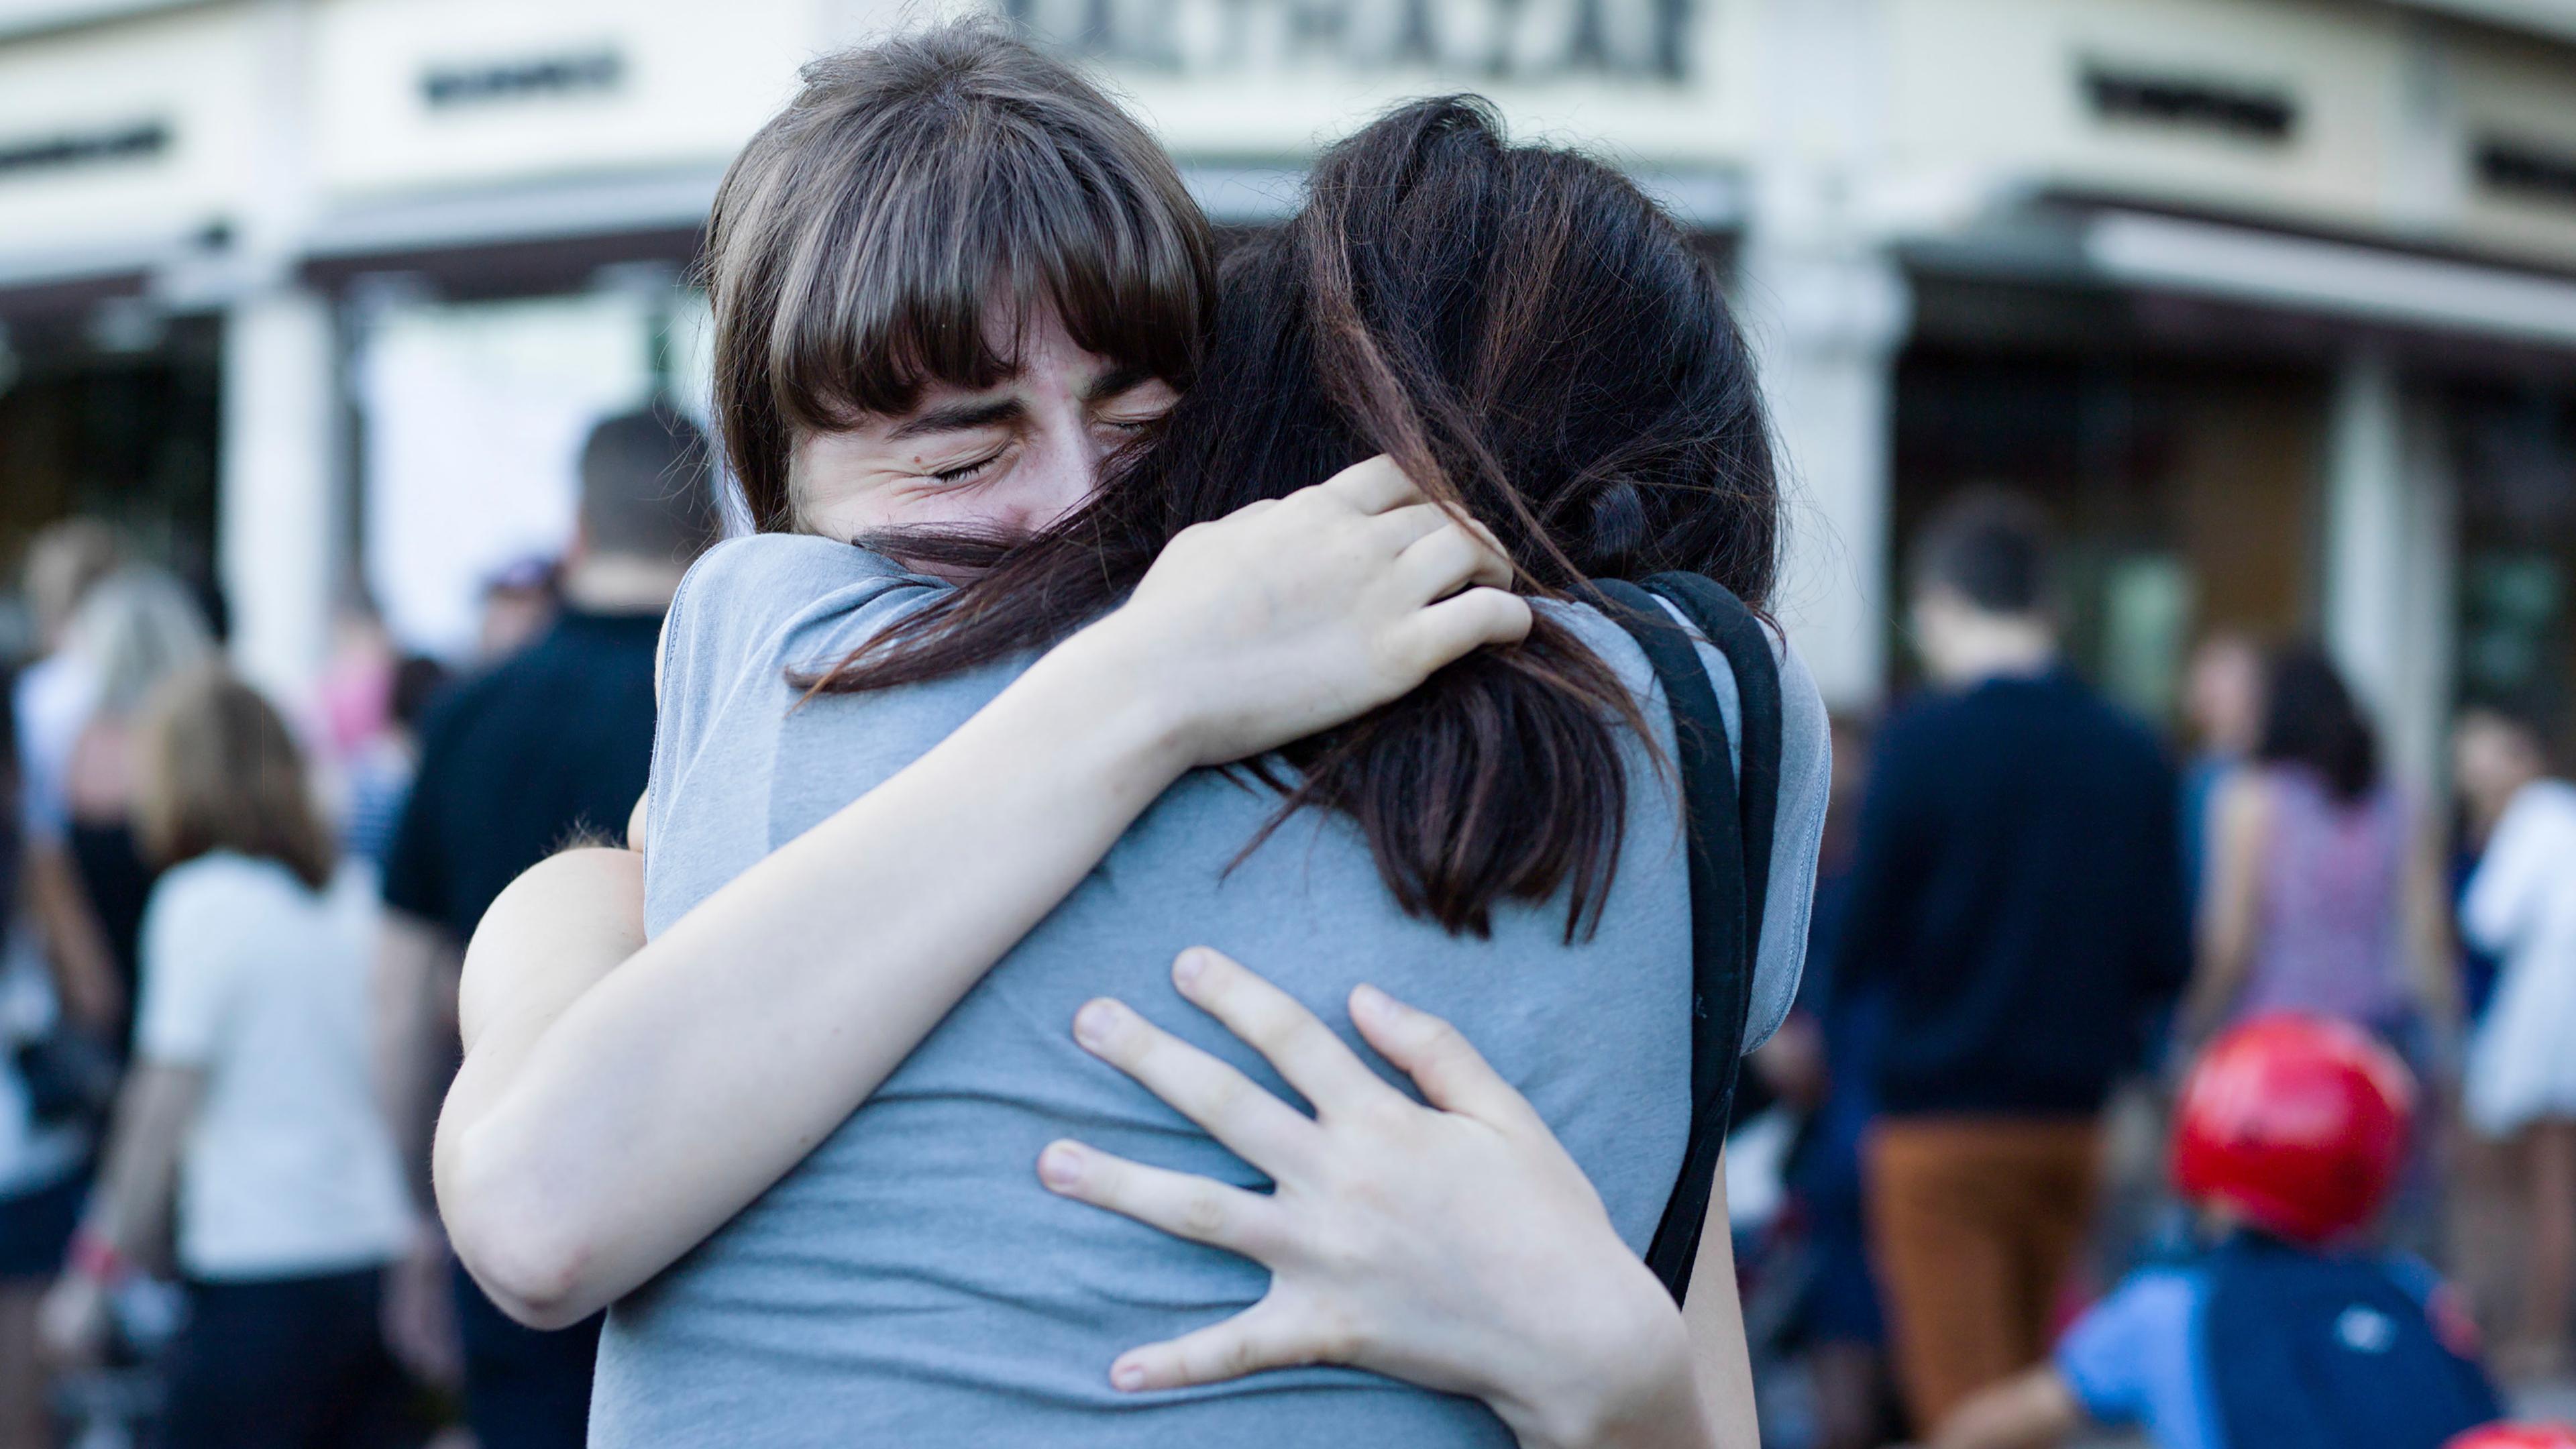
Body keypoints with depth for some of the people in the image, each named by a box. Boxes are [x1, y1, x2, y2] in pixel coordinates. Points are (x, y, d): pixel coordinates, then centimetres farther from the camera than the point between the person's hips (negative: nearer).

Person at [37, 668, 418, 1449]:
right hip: (380, 1260, 6)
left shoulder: (200, 899, -7)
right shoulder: (348, 903, 10)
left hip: (261, 1278, -6)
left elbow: (166, 1100, -9)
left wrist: (98, 1274, -2)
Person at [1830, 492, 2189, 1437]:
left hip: (1944, 1121, -5)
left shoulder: (1921, 743, -12)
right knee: (2030, 1391, 18)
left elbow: (1862, 943, -10)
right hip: (2074, 1116, 5)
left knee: (1964, 1408, -3)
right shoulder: (2132, 754, 2)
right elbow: (2163, 960, 4)